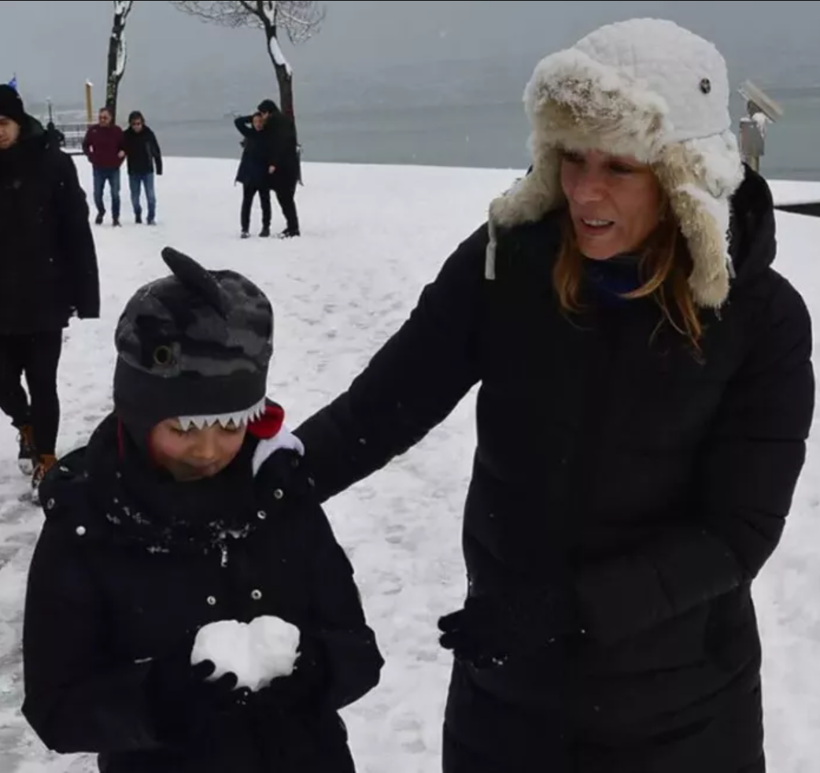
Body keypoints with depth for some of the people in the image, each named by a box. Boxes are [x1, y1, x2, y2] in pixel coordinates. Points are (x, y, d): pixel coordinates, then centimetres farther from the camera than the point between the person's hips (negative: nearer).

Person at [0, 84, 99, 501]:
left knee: (42, 382, 4)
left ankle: (46, 458, 22)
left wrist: (85, 295, -9)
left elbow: (77, 234, -7)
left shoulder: (52, 163, -8)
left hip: (44, 299, -3)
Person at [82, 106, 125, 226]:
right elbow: (85, 145, 10)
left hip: (114, 168, -1)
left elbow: (124, 146, 7)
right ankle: (101, 212, 31)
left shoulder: (117, 130, -3)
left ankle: (115, 217, 9)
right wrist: (91, 157, -2)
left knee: (115, 194, -3)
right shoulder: (93, 130, -2)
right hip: (98, 169, 1)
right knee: (97, 194, 4)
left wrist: (120, 159, -4)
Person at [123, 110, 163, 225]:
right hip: (133, 171, 1)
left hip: (148, 170, -1)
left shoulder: (149, 134, -7)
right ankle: (137, 215, 27)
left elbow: (156, 152, -1)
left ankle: (151, 217, 3)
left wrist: (159, 168, 0)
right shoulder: (126, 135, -6)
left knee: (151, 195, -4)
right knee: (135, 195, 10)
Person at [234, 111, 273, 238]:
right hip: (249, 173, 1)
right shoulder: (250, 133, 3)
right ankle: (245, 229, 5)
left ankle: (266, 227, 19)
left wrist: (273, 164, -18)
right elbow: (238, 122, -2)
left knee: (265, 201, 9)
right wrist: (252, 118, -3)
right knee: (247, 201, 1)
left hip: (264, 174, -1)